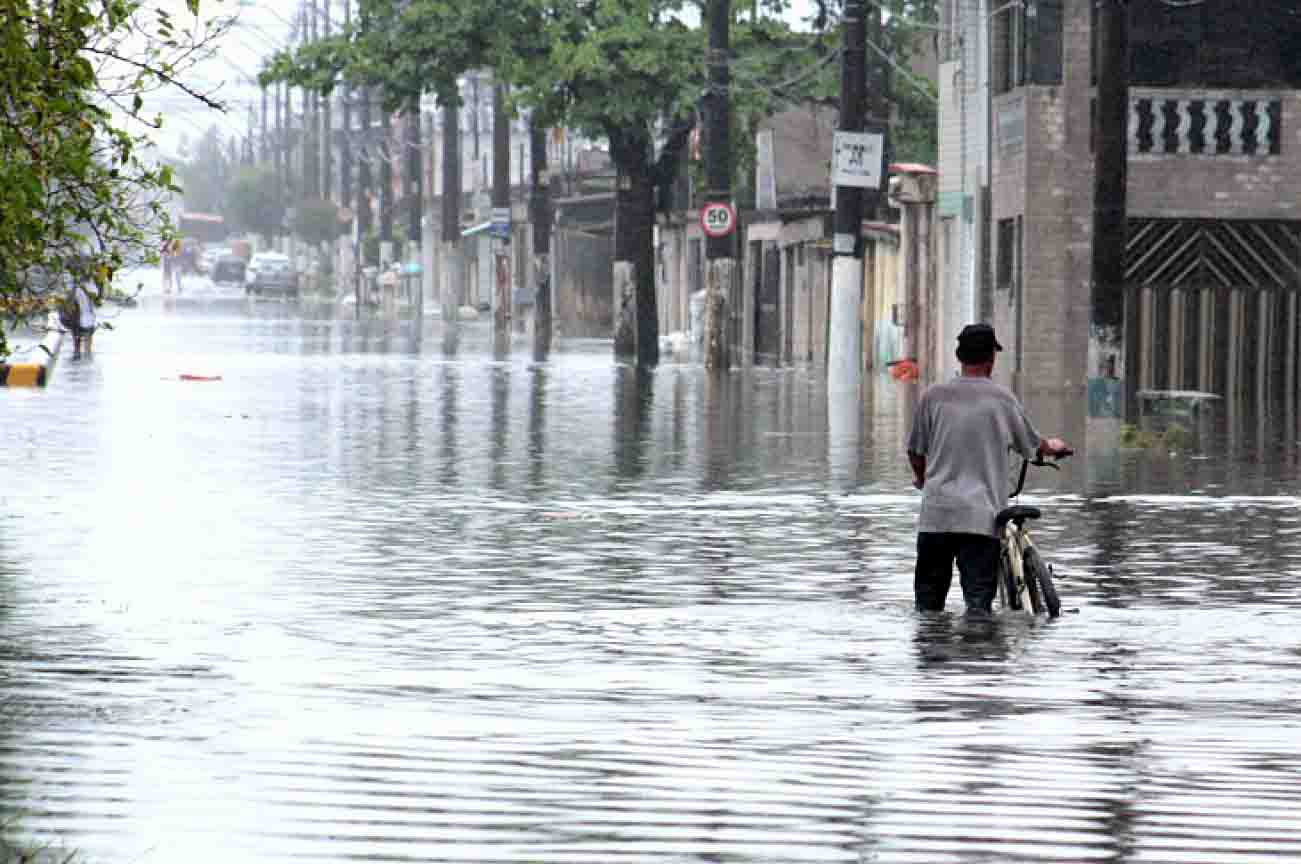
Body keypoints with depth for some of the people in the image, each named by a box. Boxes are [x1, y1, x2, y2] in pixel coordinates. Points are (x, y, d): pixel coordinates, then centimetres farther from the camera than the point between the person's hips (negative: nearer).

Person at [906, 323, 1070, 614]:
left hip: (936, 514, 1)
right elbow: (1033, 446, 16)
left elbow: (915, 453, 10)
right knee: (979, 599, -3)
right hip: (982, 518, -1)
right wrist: (1054, 447, 40)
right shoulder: (1002, 399, 1)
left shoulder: (933, 396, 2)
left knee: (929, 599, 10)